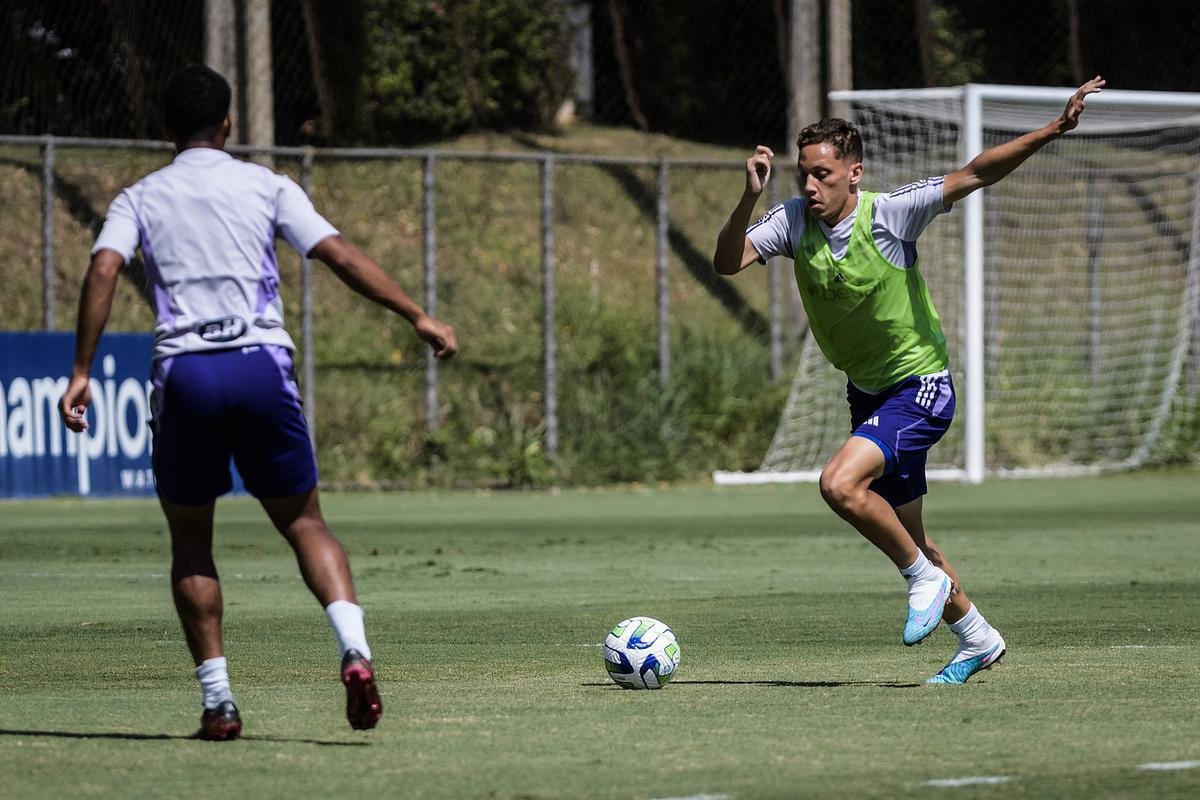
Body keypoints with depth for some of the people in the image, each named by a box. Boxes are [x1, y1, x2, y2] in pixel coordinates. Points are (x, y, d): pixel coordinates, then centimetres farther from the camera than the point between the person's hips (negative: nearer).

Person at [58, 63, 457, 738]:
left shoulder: (141, 199, 12)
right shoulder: (266, 187, 11)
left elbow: (104, 270, -5)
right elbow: (341, 256, 0)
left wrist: (81, 373, -7)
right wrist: (418, 316, 1)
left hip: (184, 372, 0)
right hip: (261, 362, 0)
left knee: (191, 539, 15)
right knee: (305, 524, 9)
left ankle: (218, 701, 7)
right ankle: (355, 648, -17)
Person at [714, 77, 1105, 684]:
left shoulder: (890, 214, -20)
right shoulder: (793, 220, -10)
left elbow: (975, 175, -21)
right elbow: (727, 262, -20)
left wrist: (1051, 131, -31)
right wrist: (750, 198, -35)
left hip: (920, 386, -6)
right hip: (866, 391, 6)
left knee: (840, 484, -26)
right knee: (904, 536, 14)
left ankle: (925, 580, -5)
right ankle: (977, 639, 33)